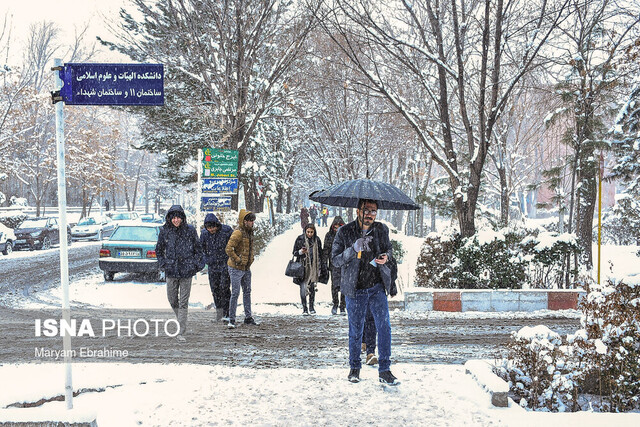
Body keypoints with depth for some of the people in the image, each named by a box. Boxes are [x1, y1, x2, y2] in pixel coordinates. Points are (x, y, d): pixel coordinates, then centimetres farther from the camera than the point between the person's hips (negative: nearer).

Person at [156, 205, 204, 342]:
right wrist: (163, 264, 6)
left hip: (186, 270, -2)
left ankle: (181, 333, 2)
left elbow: (198, 248, 7)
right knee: (172, 300, 9)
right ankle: (182, 323, 35)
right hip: (171, 270, 2)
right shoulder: (164, 231, 1)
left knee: (183, 303, -2)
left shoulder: (190, 230, -2)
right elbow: (159, 249, 15)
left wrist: (197, 264, 1)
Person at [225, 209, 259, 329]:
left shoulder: (249, 232, 9)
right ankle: (231, 320, 0)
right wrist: (238, 260, -20)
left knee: (247, 292, 14)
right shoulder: (238, 233, -19)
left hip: (246, 268, 9)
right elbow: (228, 249, -25)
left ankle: (248, 318, 23)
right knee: (235, 293, -7)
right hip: (236, 268, -9)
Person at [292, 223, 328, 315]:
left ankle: (311, 307, 19)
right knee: (303, 288, -7)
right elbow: (294, 252, 2)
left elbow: (321, 254, 13)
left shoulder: (317, 240, 5)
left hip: (314, 267, 2)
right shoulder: (300, 239, -3)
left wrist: (322, 266, 11)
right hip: (303, 267, -2)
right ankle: (304, 308, 0)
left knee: (313, 287, 6)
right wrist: (301, 252, -19)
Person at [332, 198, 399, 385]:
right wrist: (353, 249, -24)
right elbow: (335, 260, -7)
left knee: (384, 327, -4)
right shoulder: (344, 232, -7)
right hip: (355, 290, -2)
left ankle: (384, 371, 6)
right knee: (355, 330, 8)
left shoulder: (381, 229, 1)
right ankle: (354, 367, 27)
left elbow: (389, 248, 18)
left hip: (377, 287, 2)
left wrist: (386, 257, -6)